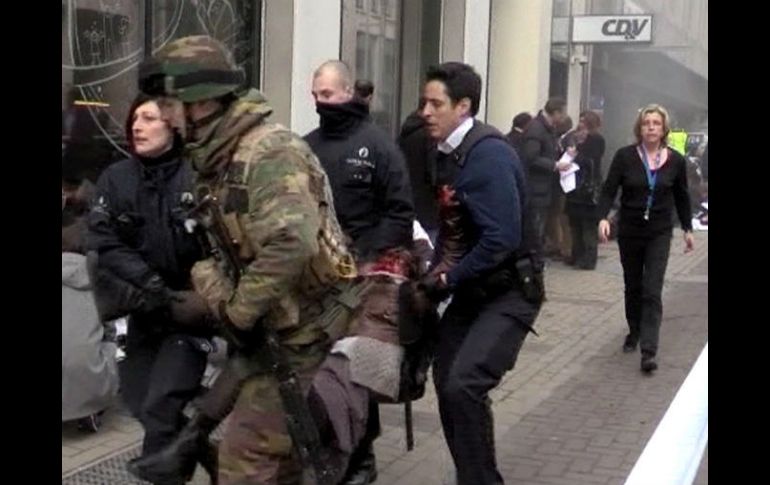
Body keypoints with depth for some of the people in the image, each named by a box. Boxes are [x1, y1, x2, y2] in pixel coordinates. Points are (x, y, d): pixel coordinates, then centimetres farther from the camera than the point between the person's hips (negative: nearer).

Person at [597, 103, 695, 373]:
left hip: (659, 234, -1)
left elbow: (681, 197, 8)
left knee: (652, 292, -9)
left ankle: (649, 351, -11)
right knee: (633, 287, 15)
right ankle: (634, 332, 37)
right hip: (629, 232, 1)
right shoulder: (625, 156, -8)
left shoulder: (676, 161, -4)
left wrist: (688, 229, 12)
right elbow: (609, 190, -9)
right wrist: (603, 218, -25)